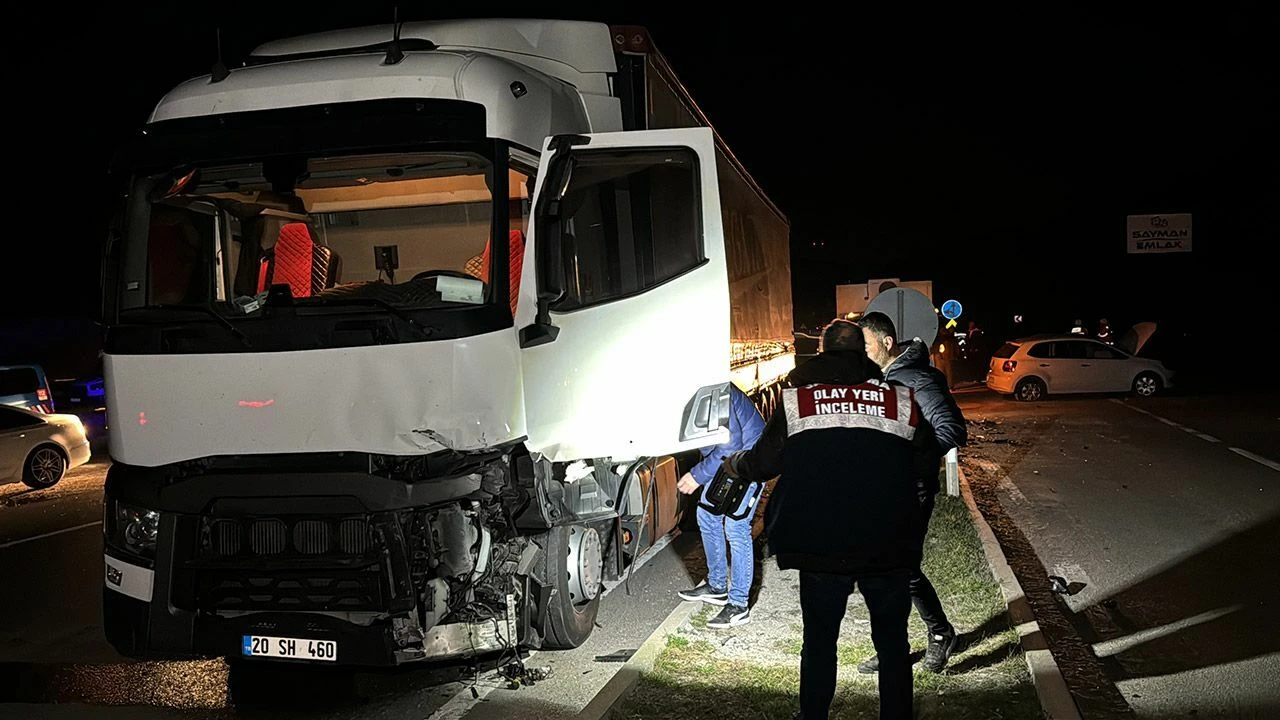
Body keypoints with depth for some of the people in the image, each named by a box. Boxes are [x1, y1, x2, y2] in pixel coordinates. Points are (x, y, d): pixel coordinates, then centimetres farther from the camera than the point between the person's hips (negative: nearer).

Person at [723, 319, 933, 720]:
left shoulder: (795, 399, -4)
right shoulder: (902, 400, -4)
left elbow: (762, 463, 3)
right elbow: (922, 464, 6)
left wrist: (734, 465, 25)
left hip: (820, 550, 0)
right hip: (890, 549, 0)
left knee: (819, 641, 17)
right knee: (892, 642, 16)